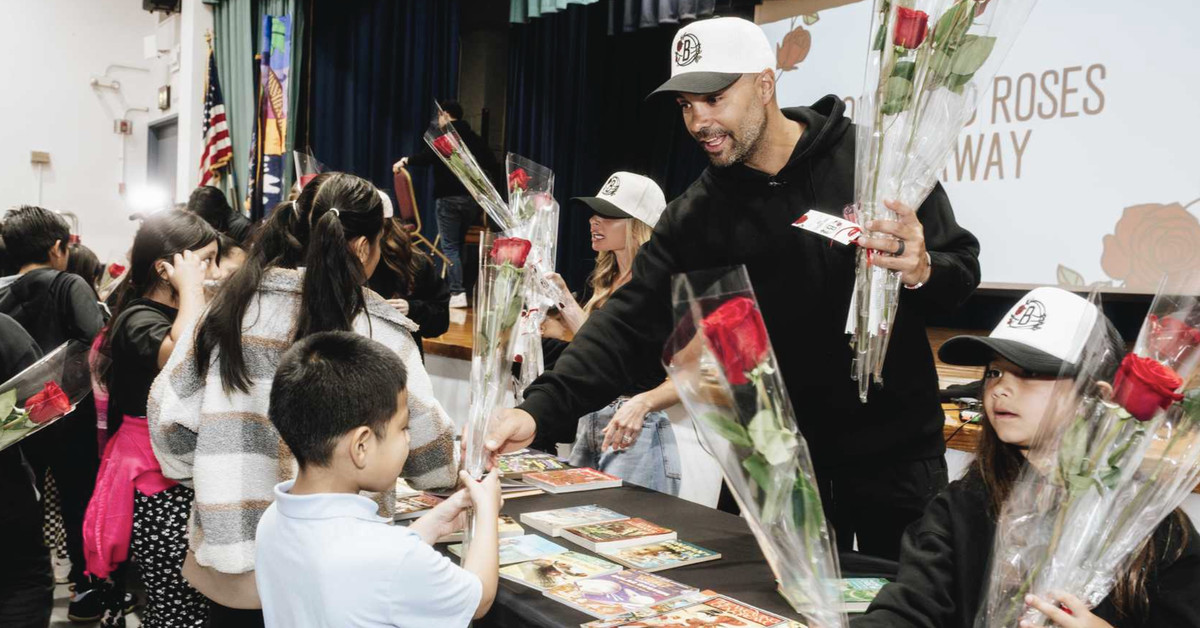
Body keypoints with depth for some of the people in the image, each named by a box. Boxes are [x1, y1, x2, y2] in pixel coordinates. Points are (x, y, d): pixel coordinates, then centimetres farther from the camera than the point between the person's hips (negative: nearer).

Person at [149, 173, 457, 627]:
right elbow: (428, 455, -5)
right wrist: (454, 468, 17)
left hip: (231, 565, 3)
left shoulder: (231, 308, -3)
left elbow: (170, 419, 0)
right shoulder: (377, 333, -12)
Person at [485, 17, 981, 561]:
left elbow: (963, 269, -3)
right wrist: (539, 409, -23)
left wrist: (922, 269, -27)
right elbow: (630, 322, -10)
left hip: (898, 455, -1)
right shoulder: (694, 216, -3)